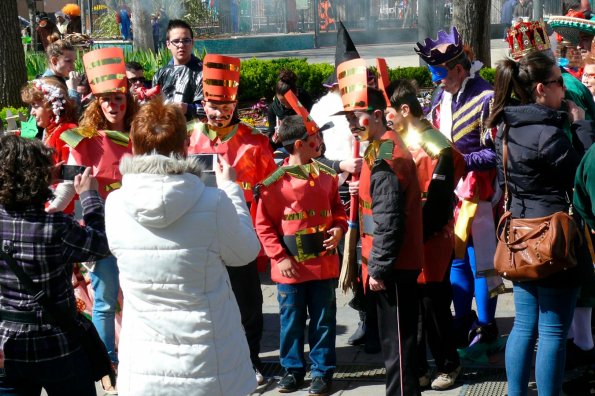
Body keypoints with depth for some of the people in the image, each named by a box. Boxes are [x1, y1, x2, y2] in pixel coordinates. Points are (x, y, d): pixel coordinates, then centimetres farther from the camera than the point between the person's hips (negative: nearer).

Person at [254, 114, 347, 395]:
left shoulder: (327, 176, 2)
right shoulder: (275, 182, -10)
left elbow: (337, 208, 15)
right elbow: (263, 225, -6)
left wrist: (339, 228, -6)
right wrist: (279, 257, -12)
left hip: (323, 264, 3)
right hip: (290, 267, -3)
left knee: (323, 319, 9)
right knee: (291, 320, 10)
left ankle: (322, 370, 21)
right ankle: (292, 369, 25)